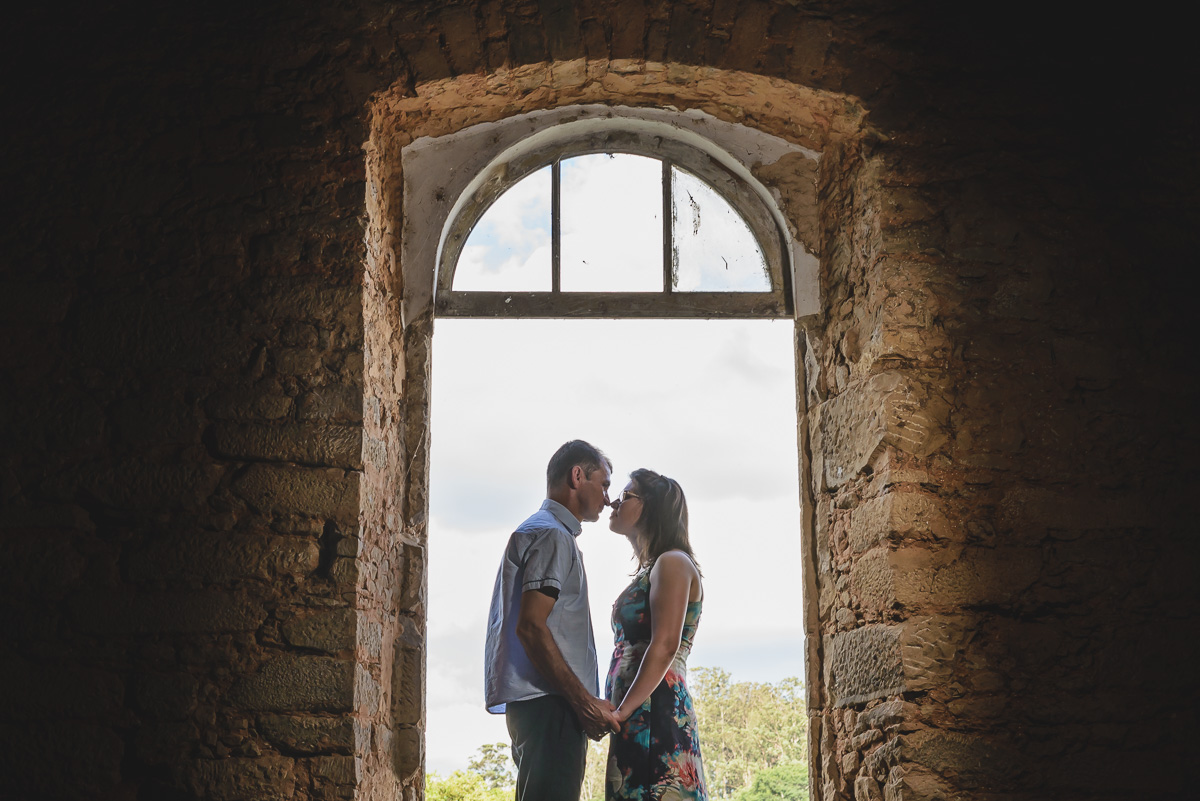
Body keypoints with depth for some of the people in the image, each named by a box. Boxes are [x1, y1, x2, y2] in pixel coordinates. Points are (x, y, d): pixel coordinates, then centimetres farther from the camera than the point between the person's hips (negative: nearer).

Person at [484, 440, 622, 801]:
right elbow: (530, 626, -17)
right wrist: (585, 701, -17)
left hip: (542, 702, 10)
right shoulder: (551, 535, -6)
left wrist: (585, 702, 22)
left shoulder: (534, 533, 26)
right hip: (549, 703, -10)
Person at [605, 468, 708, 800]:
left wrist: (622, 711, -19)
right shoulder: (647, 572, 23)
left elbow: (664, 647, -17)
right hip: (638, 719, 9)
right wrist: (617, 712, 11)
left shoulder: (672, 563, -5)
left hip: (656, 710, -9)